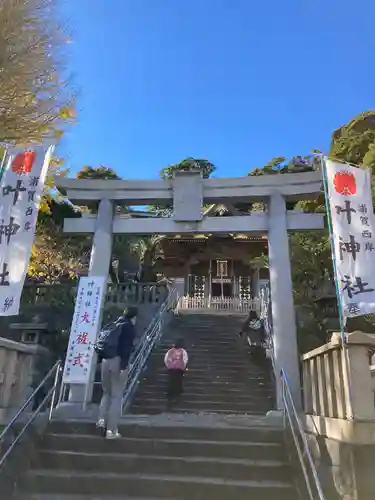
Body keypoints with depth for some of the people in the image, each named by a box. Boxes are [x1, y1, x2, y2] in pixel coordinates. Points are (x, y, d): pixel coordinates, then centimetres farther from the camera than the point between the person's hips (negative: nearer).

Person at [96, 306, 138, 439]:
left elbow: (101, 343, 15)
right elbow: (126, 347, -16)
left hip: (106, 361, 7)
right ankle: (111, 430, 2)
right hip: (118, 362, -6)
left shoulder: (113, 326, 19)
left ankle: (101, 420, 11)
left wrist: (101, 360, 18)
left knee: (106, 393, 23)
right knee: (117, 396, 0)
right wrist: (124, 366, -20)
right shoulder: (129, 327, -3)